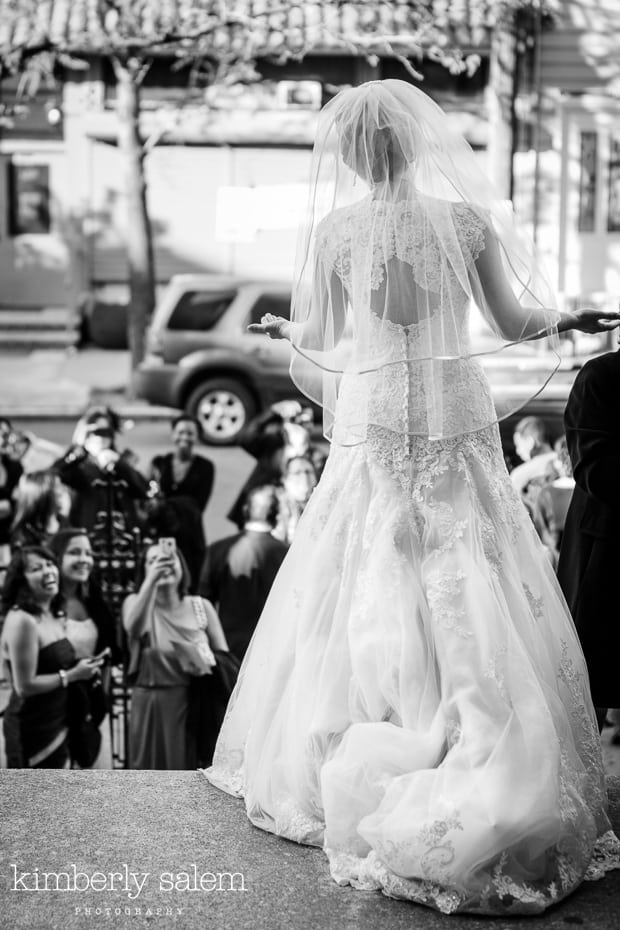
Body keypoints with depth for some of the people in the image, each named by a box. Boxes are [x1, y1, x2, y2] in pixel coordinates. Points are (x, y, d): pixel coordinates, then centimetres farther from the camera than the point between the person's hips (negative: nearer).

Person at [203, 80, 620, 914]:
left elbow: (315, 341, 2)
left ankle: (357, 773, 14)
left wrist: (282, 328, 25)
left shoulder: (334, 230, -4)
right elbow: (511, 324, 5)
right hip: (456, 418, 0)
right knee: (470, 596, 5)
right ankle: (503, 779, 8)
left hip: (373, 423, 0)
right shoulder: (466, 218, -2)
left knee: (367, 598, 8)